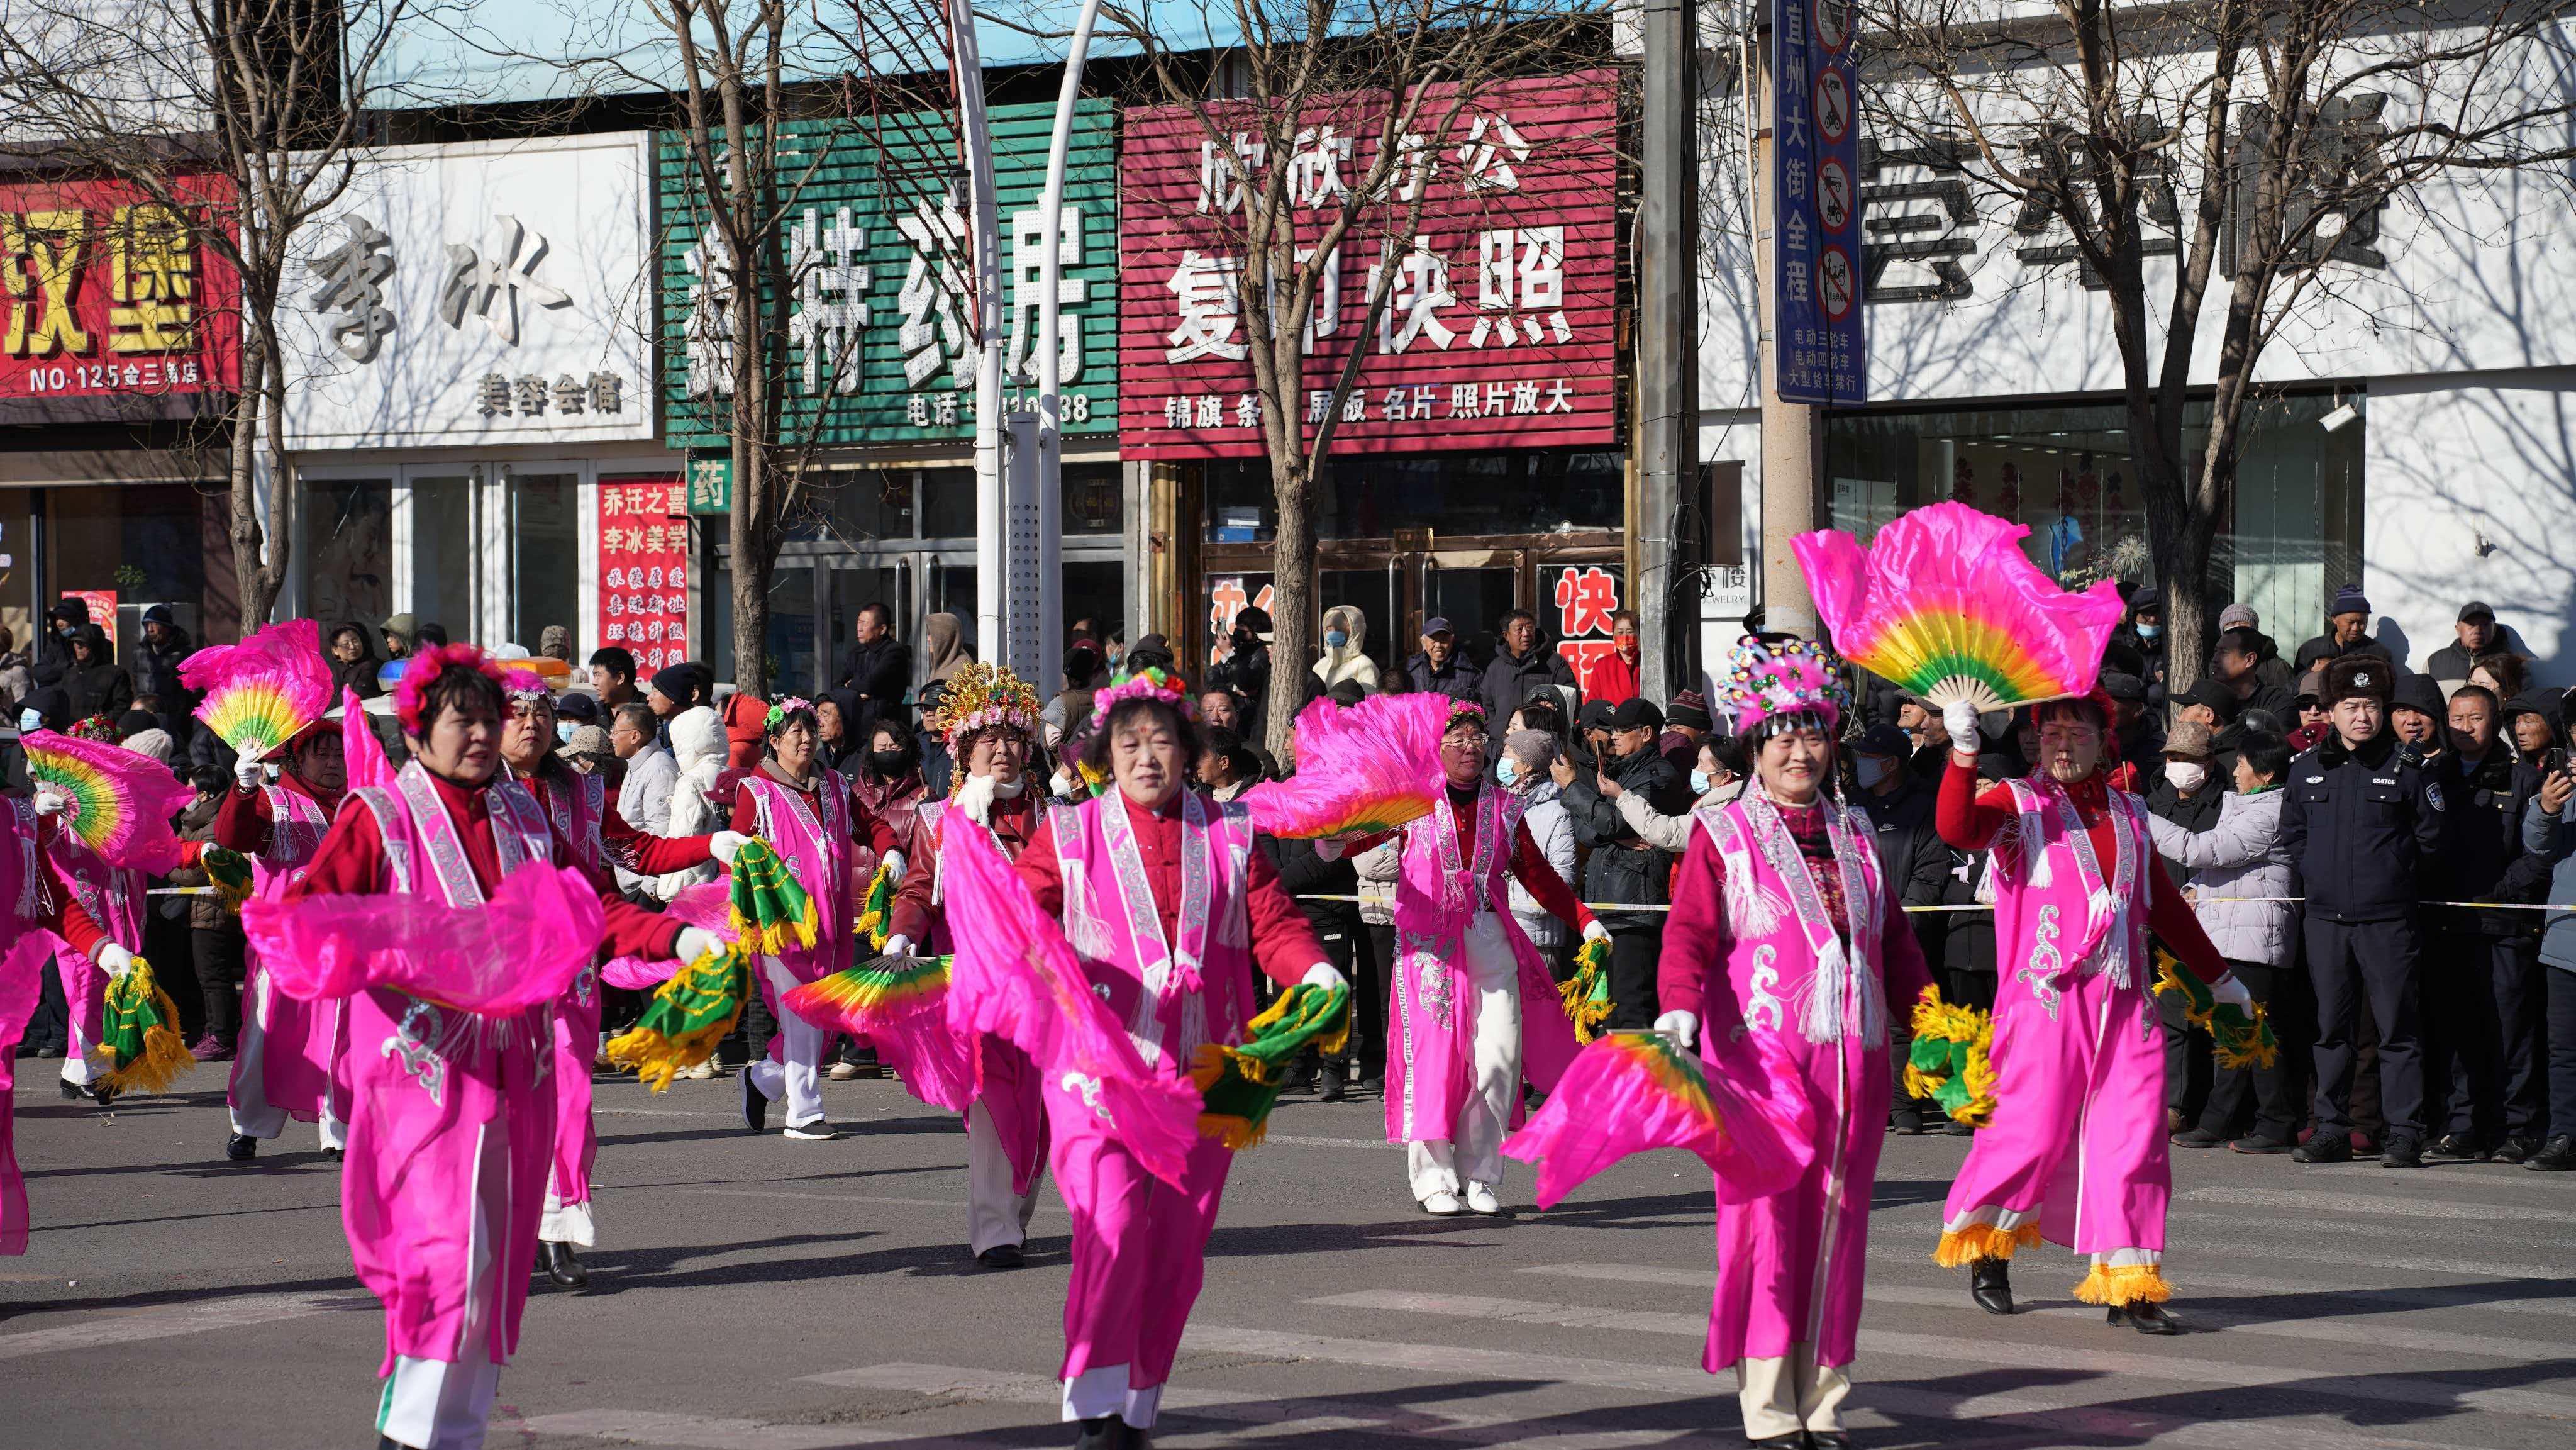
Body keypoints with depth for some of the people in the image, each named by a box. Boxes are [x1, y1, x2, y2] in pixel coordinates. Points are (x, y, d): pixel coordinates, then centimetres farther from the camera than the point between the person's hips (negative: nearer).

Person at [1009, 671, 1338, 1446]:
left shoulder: (1231, 835, 10)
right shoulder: (1070, 835, 5)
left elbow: (1273, 923, 8)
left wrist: (1313, 969, -11)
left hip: (1200, 1067, 3)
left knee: (1179, 1240, 5)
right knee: (1113, 1219, -18)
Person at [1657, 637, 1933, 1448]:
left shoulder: (1854, 834, 16)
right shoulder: (1724, 835, 2)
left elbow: (1893, 937, 21)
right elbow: (1690, 933, -8)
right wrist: (1679, 1012, -24)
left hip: (1853, 1056, 5)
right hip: (1762, 1052, -5)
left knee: (1837, 1223, 4)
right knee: (1768, 1221, -7)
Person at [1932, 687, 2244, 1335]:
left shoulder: (2128, 813, 17)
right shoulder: (2020, 802, 3)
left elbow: (2163, 903, 28)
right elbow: (1958, 828, -18)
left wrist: (2218, 975, 35)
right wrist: (1963, 750, -33)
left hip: (2124, 1000, 4)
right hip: (2047, 994, -4)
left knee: (2134, 1135, -2)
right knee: (2033, 1127, -7)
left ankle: (2127, 1283, 2)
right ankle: (1986, 1248, 18)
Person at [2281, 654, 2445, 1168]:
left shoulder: (2406, 769, -1)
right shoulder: (2306, 769, 8)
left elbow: (2430, 837, 5)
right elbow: (2291, 832, 20)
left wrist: (2400, 882, 3)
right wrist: (2317, 874, 11)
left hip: (2389, 919, -3)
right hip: (2326, 919, 3)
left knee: (2397, 1029, -2)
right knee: (2331, 1029, 8)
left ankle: (2404, 1133, 0)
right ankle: (2332, 1130, 14)